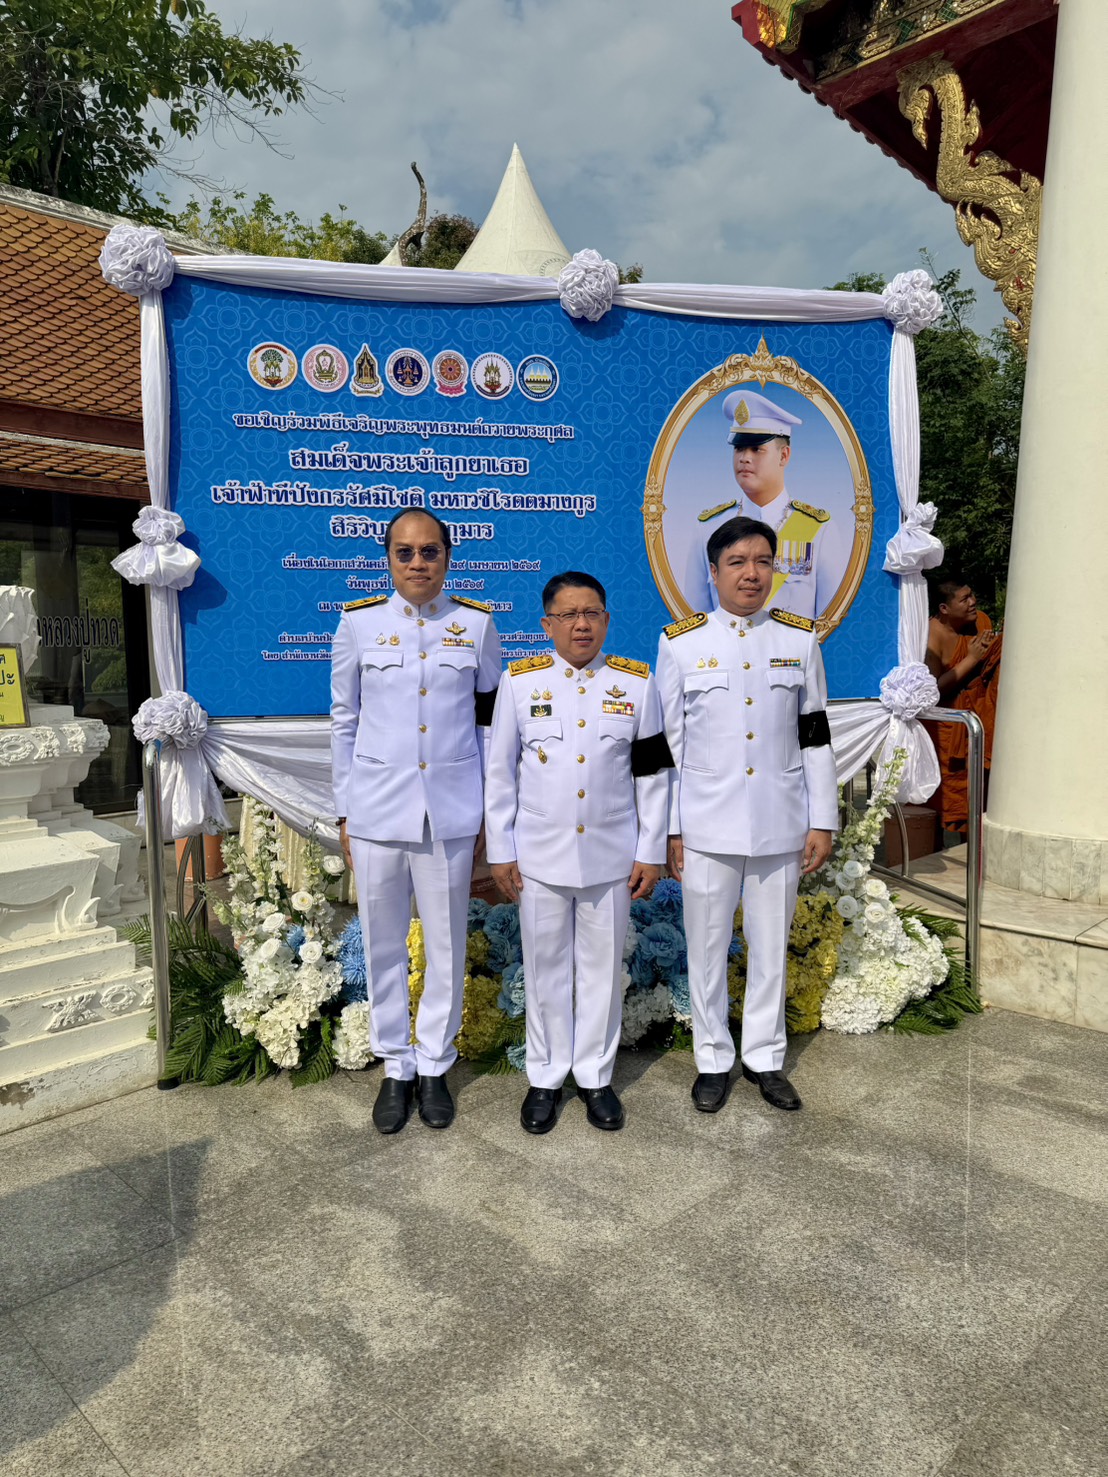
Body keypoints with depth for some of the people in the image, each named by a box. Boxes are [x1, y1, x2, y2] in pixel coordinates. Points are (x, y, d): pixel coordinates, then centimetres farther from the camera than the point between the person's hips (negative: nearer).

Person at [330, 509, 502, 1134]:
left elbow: (490, 719, 8)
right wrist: (345, 812, 6)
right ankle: (395, 1068, 29)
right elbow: (344, 722, 7)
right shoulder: (359, 622, 2)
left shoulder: (477, 623, 2)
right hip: (377, 810, 0)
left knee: (447, 944, 9)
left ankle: (434, 1066, 28)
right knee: (384, 946, 10)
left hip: (451, 812, 0)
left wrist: (491, 810, 7)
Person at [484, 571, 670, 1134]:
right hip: (540, 855, 0)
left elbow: (653, 773, 3)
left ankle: (596, 1076, 29)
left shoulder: (637, 682, 0)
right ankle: (545, 1077, 29)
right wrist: (500, 852, 0)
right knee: (545, 967, 11)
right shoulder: (519, 681, -1)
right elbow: (500, 772, 2)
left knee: (603, 967, 11)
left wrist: (650, 852, 0)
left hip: (611, 856, 1)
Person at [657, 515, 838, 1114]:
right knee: (707, 946, 9)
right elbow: (667, 743, 0)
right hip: (706, 825, -1)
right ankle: (713, 1058, 28)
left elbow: (815, 734, 6)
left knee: (771, 944, 13)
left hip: (780, 824, 2)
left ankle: (765, 1056, 31)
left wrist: (822, 821, 3)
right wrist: (668, 830, -1)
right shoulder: (680, 642, -2)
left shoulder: (800, 638, 3)